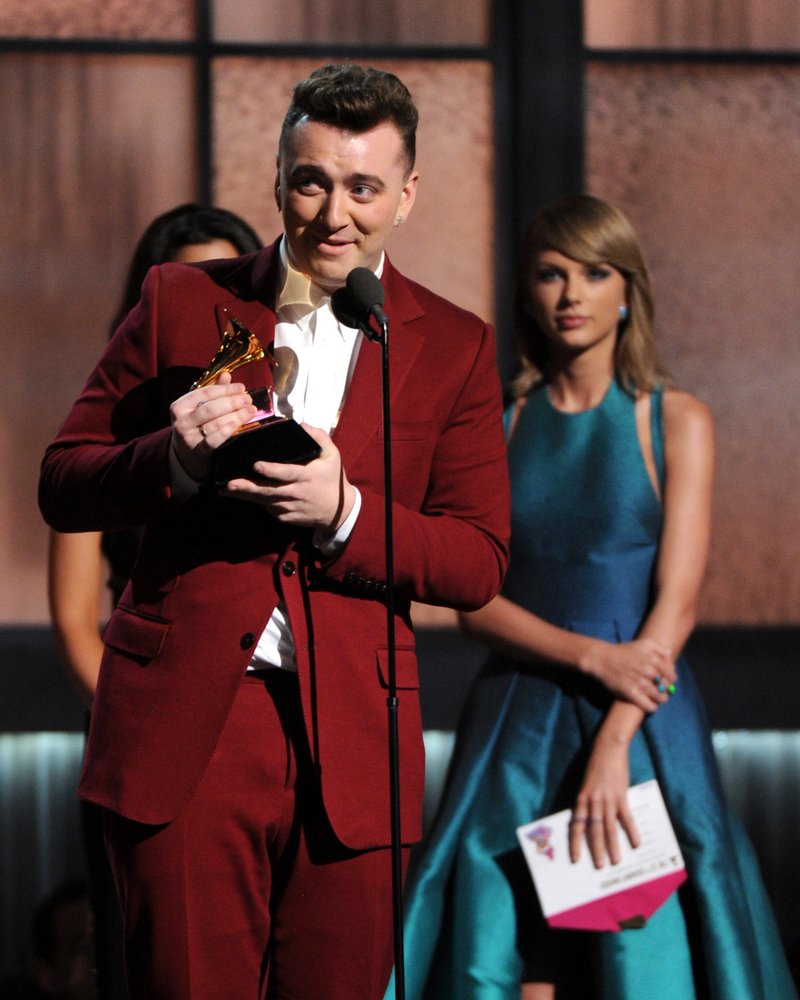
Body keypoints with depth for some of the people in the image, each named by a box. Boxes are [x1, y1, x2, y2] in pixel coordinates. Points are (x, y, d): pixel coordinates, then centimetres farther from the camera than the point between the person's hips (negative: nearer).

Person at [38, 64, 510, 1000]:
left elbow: (479, 565, 2)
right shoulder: (180, 302, 7)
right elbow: (63, 488, 7)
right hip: (182, 730, -1)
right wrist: (175, 459, -14)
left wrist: (344, 510, -15)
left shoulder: (454, 347, 8)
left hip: (351, 747, 1)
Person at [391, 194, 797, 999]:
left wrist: (613, 747, -17)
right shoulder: (499, 425, 8)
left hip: (642, 720, -1)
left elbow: (676, 605, -6)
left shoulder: (676, 422, 3)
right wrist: (590, 656, -15)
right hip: (517, 722, 2)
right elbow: (475, 602, 2)